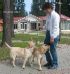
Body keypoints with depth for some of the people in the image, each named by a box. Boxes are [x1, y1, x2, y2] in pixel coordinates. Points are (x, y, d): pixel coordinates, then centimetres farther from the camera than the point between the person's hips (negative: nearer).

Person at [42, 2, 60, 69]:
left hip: (54, 35, -9)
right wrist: (47, 34, 13)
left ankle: (55, 64, 17)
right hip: (48, 33, 9)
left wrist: (52, 37, -21)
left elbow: (55, 27, -20)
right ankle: (49, 62, 30)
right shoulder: (48, 15, 10)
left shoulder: (55, 15, -16)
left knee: (52, 50, -1)